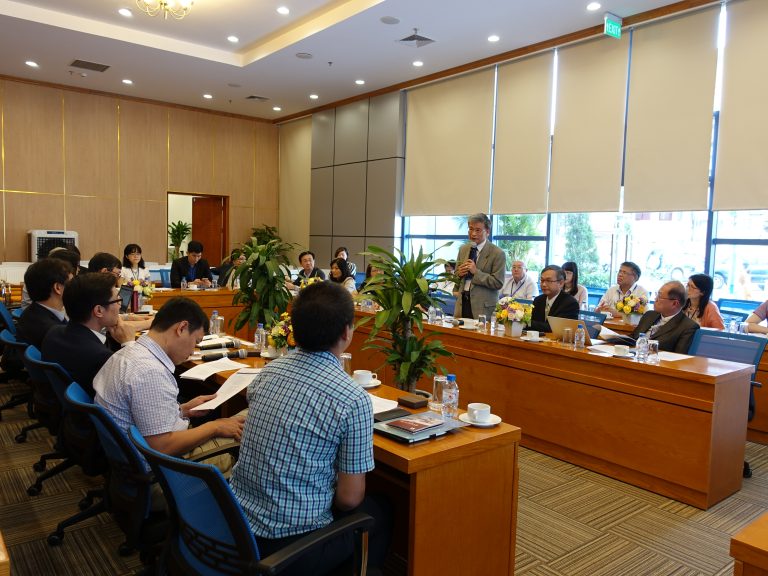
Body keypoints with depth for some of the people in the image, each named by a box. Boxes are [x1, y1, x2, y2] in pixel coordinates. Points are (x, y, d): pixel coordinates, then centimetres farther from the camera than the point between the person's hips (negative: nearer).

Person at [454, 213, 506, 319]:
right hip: (462, 302, 5)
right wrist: (459, 273, -4)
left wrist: (476, 272, -18)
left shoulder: (498, 253, -6)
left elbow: (498, 283, -12)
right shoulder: (463, 249, 12)